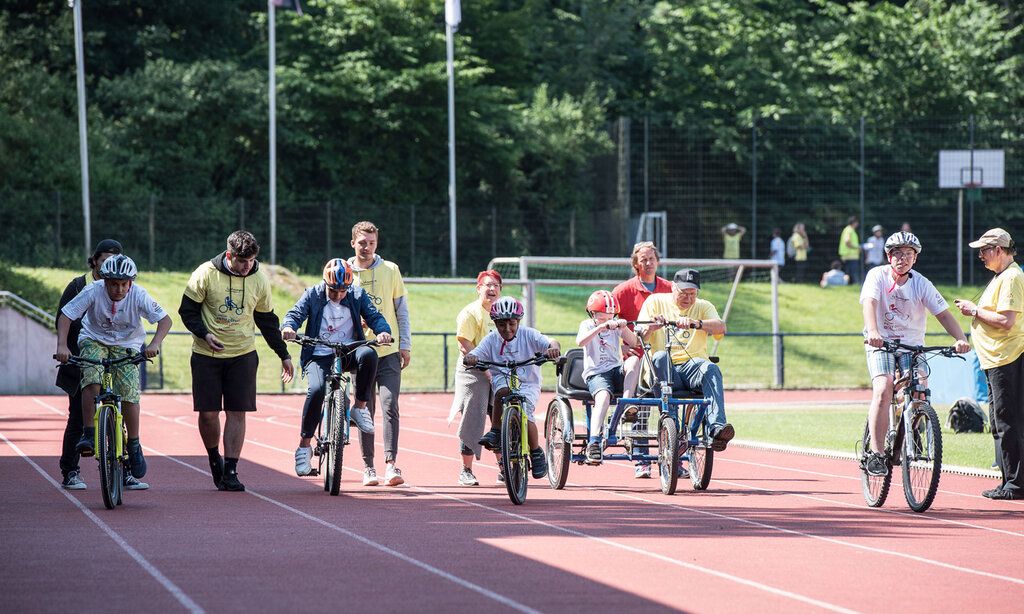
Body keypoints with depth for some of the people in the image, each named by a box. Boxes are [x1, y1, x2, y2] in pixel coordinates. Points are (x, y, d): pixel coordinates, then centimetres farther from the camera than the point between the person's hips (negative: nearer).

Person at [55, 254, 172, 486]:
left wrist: (155, 344, -37)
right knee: (92, 380, -28)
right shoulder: (93, 291, -21)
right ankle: (88, 435, -22)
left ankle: (134, 447, 3)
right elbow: (65, 316, -18)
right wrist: (62, 345, -32)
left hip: (127, 346, 0)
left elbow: (165, 319, -20)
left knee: (129, 394, -15)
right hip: (94, 341, 0)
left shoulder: (139, 295, -20)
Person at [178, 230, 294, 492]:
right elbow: (188, 310, -3)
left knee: (237, 412, -6)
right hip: (207, 353, -2)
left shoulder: (259, 279, -2)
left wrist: (284, 354, 10)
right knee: (208, 412, -3)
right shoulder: (206, 274, -11)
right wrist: (205, 334, -20)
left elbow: (267, 320, 10)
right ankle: (214, 458, 22)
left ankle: (230, 471, -4)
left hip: (243, 354, 2)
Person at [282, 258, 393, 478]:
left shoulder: (358, 296, 5)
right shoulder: (312, 295, 2)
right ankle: (304, 445, -16)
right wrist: (288, 327, -32)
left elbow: (374, 316, -4)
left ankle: (359, 408, -15)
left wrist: (383, 331, -27)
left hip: (349, 353, 1)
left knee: (368, 354, -33)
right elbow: (295, 313, -7)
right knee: (317, 390, -29)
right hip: (319, 356, -1)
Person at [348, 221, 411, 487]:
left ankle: (391, 465, -15)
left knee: (390, 406, -12)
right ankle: (368, 467, 10)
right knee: (365, 411, 3)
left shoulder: (390, 270, 5)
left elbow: (401, 308, 8)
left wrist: (406, 345, 3)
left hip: (389, 352, -1)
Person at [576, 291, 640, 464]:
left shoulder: (616, 326, 11)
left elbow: (634, 343, -4)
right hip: (596, 373, -4)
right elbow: (580, 342, -22)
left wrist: (624, 328, -23)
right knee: (603, 396, -34)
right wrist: (602, 326, -33)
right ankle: (594, 444, -43)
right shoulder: (588, 325, 2)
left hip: (617, 371, 4)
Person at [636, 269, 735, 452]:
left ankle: (717, 427, -49)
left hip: (692, 365, 1)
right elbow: (640, 337, 3)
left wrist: (697, 324, -26)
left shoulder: (703, 307, 14)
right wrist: (652, 326, -20)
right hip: (665, 369, -1)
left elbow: (720, 327, -7)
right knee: (661, 356, -35)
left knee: (711, 369, -32)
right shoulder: (655, 302, 12)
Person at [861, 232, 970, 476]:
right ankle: (875, 453, -21)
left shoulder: (921, 284, -3)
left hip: (912, 345, 3)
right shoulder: (877, 275, -8)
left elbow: (943, 313, -10)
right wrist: (873, 331, -44)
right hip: (881, 343, -2)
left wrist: (960, 339, -27)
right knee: (883, 391, -22)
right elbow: (869, 302, -25)